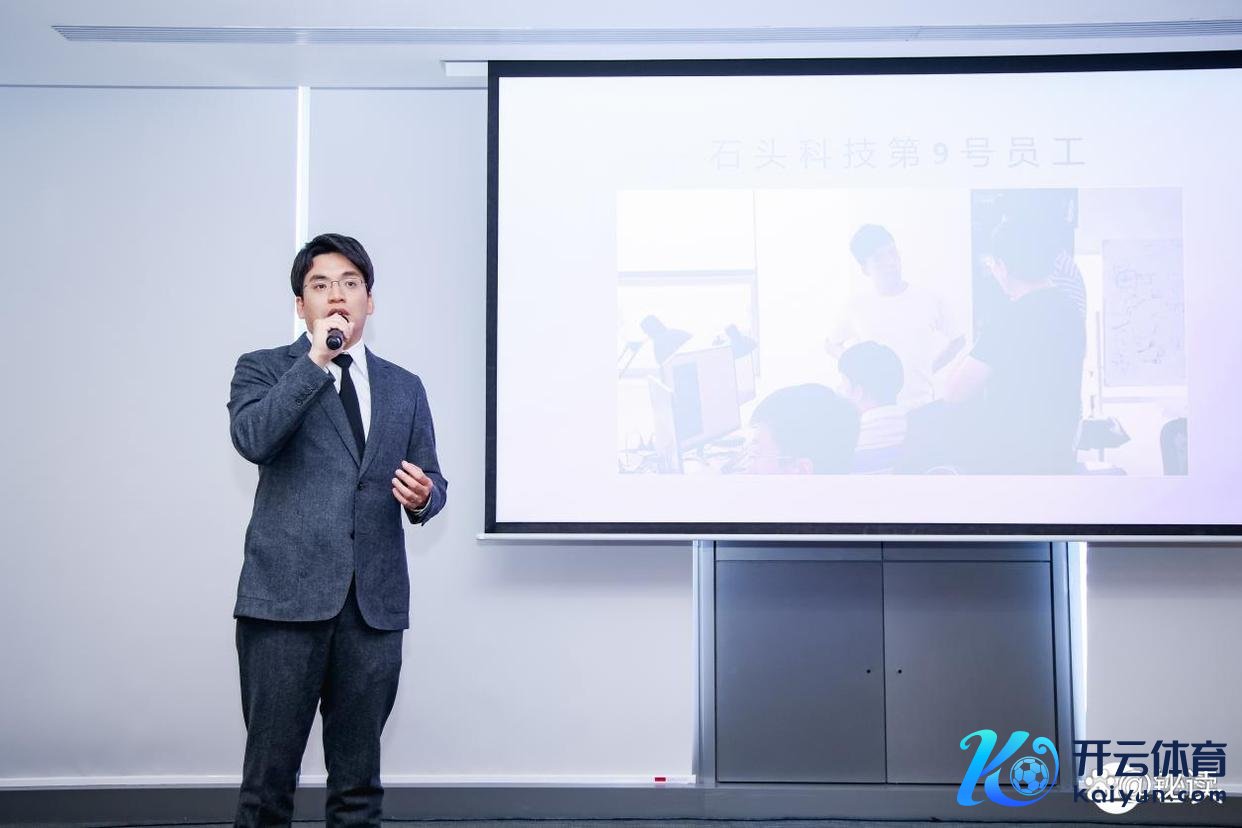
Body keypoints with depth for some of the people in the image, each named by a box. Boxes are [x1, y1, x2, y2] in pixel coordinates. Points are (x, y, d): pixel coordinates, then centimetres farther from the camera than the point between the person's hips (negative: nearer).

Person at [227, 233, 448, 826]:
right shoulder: (263, 369, 7)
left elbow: (429, 481, 17)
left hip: (376, 602, 3)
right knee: (269, 775, 1)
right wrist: (315, 360, -13)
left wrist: (423, 496, -6)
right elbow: (252, 440, -13)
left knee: (358, 779, 10)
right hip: (285, 597, -3)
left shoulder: (405, 388, 16)